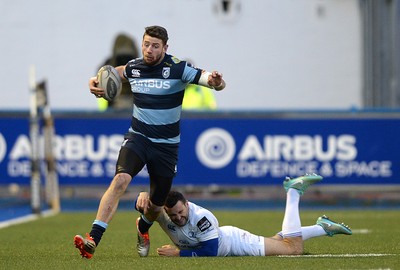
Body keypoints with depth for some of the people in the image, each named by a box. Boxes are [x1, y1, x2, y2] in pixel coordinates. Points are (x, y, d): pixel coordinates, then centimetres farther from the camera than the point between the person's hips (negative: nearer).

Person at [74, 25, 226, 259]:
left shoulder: (177, 68, -13)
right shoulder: (133, 67, -1)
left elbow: (212, 81, -22)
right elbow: (115, 72, 23)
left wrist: (215, 81, -47)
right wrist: (95, 81, 3)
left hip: (166, 146, -1)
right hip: (138, 137, 1)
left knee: (157, 204, 10)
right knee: (121, 179, -27)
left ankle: (143, 228, 50)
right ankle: (92, 241, -36)